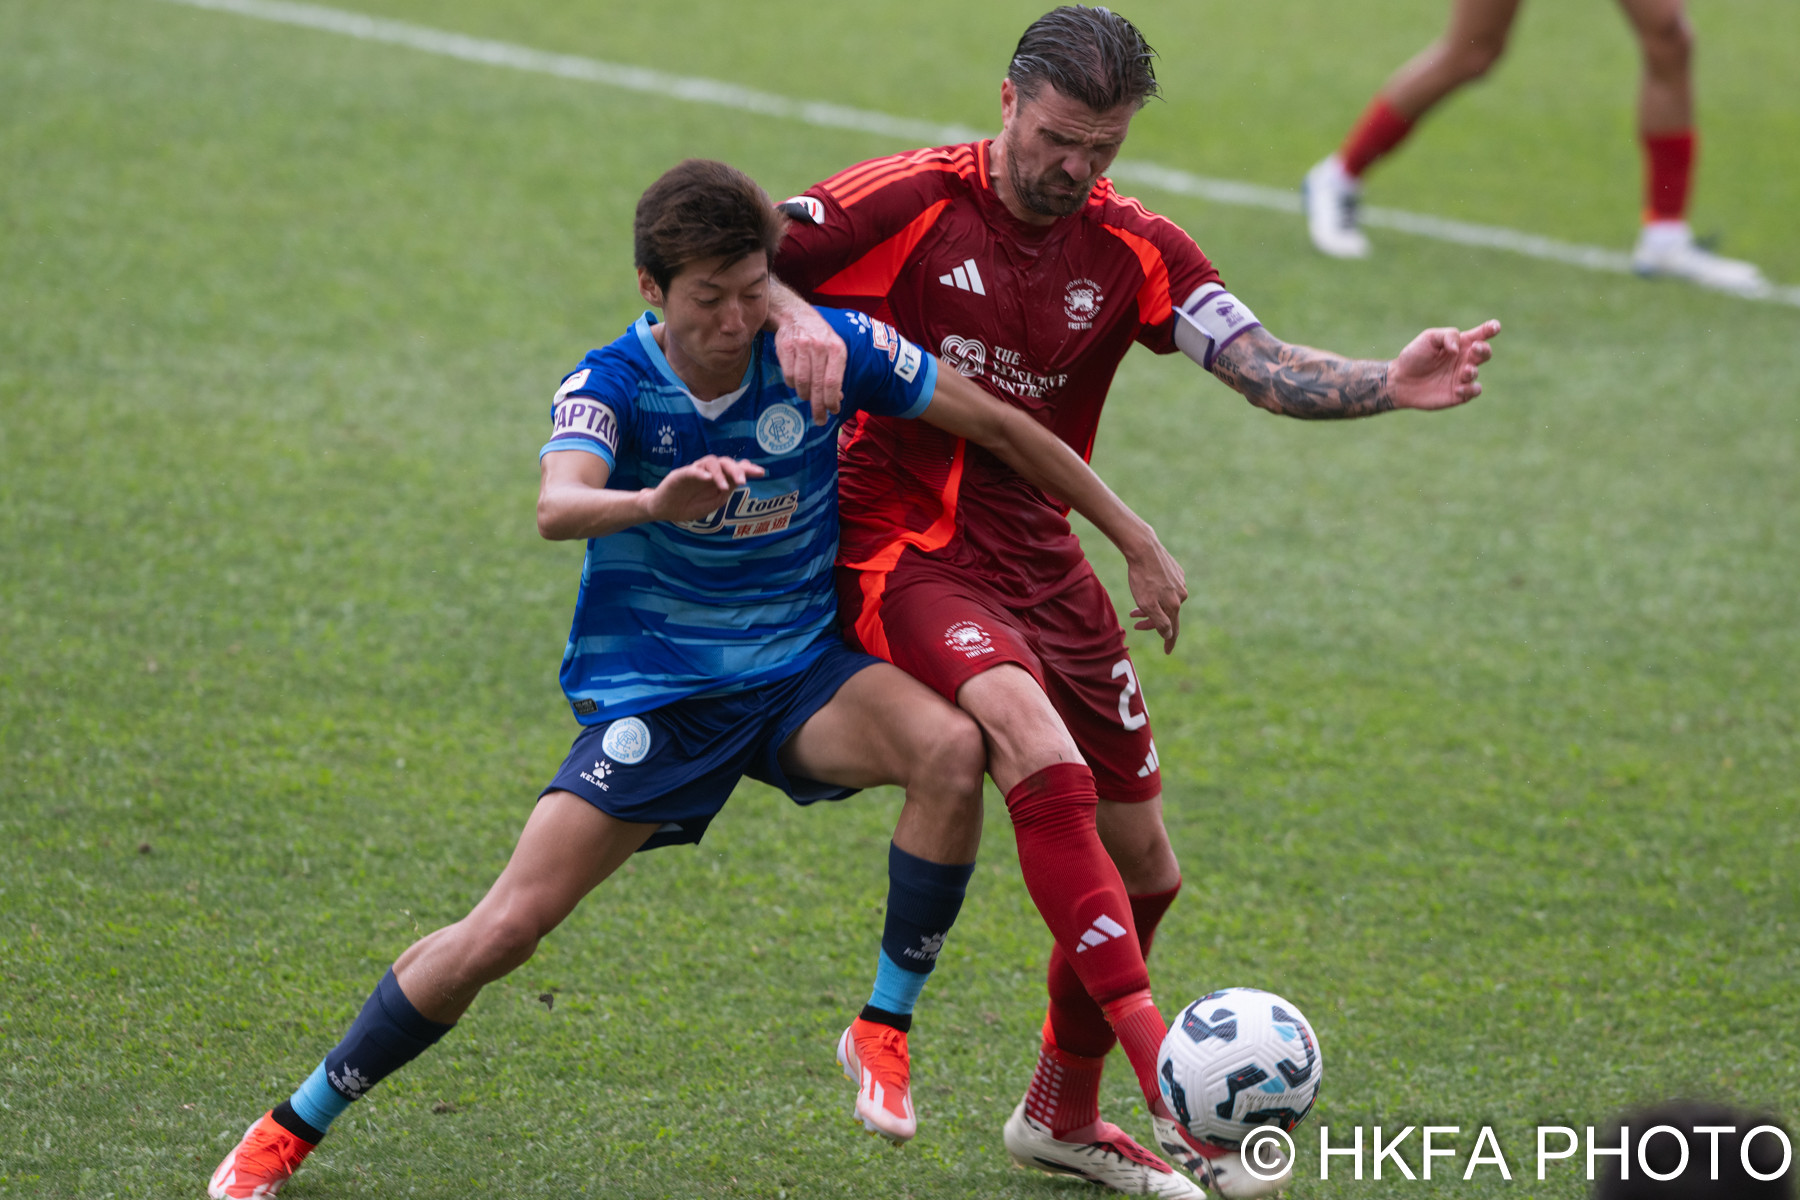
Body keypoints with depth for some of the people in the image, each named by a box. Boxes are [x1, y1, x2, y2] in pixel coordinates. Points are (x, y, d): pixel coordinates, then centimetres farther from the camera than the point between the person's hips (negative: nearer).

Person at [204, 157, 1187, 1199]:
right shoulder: (611, 386, -16)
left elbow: (999, 425, -1)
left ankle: (885, 1026, -13)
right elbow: (558, 507, -38)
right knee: (507, 928, -11)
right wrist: (653, 502, -61)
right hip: (652, 697, -2)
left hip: (800, 675, 2)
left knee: (952, 750, -30)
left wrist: (1138, 543, 2)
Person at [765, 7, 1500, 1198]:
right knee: (1044, 757, -32)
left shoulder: (1135, 251, 1)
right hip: (903, 554, -6)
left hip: (1041, 564, 6)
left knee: (1143, 872, 10)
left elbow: (1267, 368, -12)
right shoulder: (913, 202, -10)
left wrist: (1389, 385, -30)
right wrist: (794, 320, -29)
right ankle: (1166, 1078, -38)